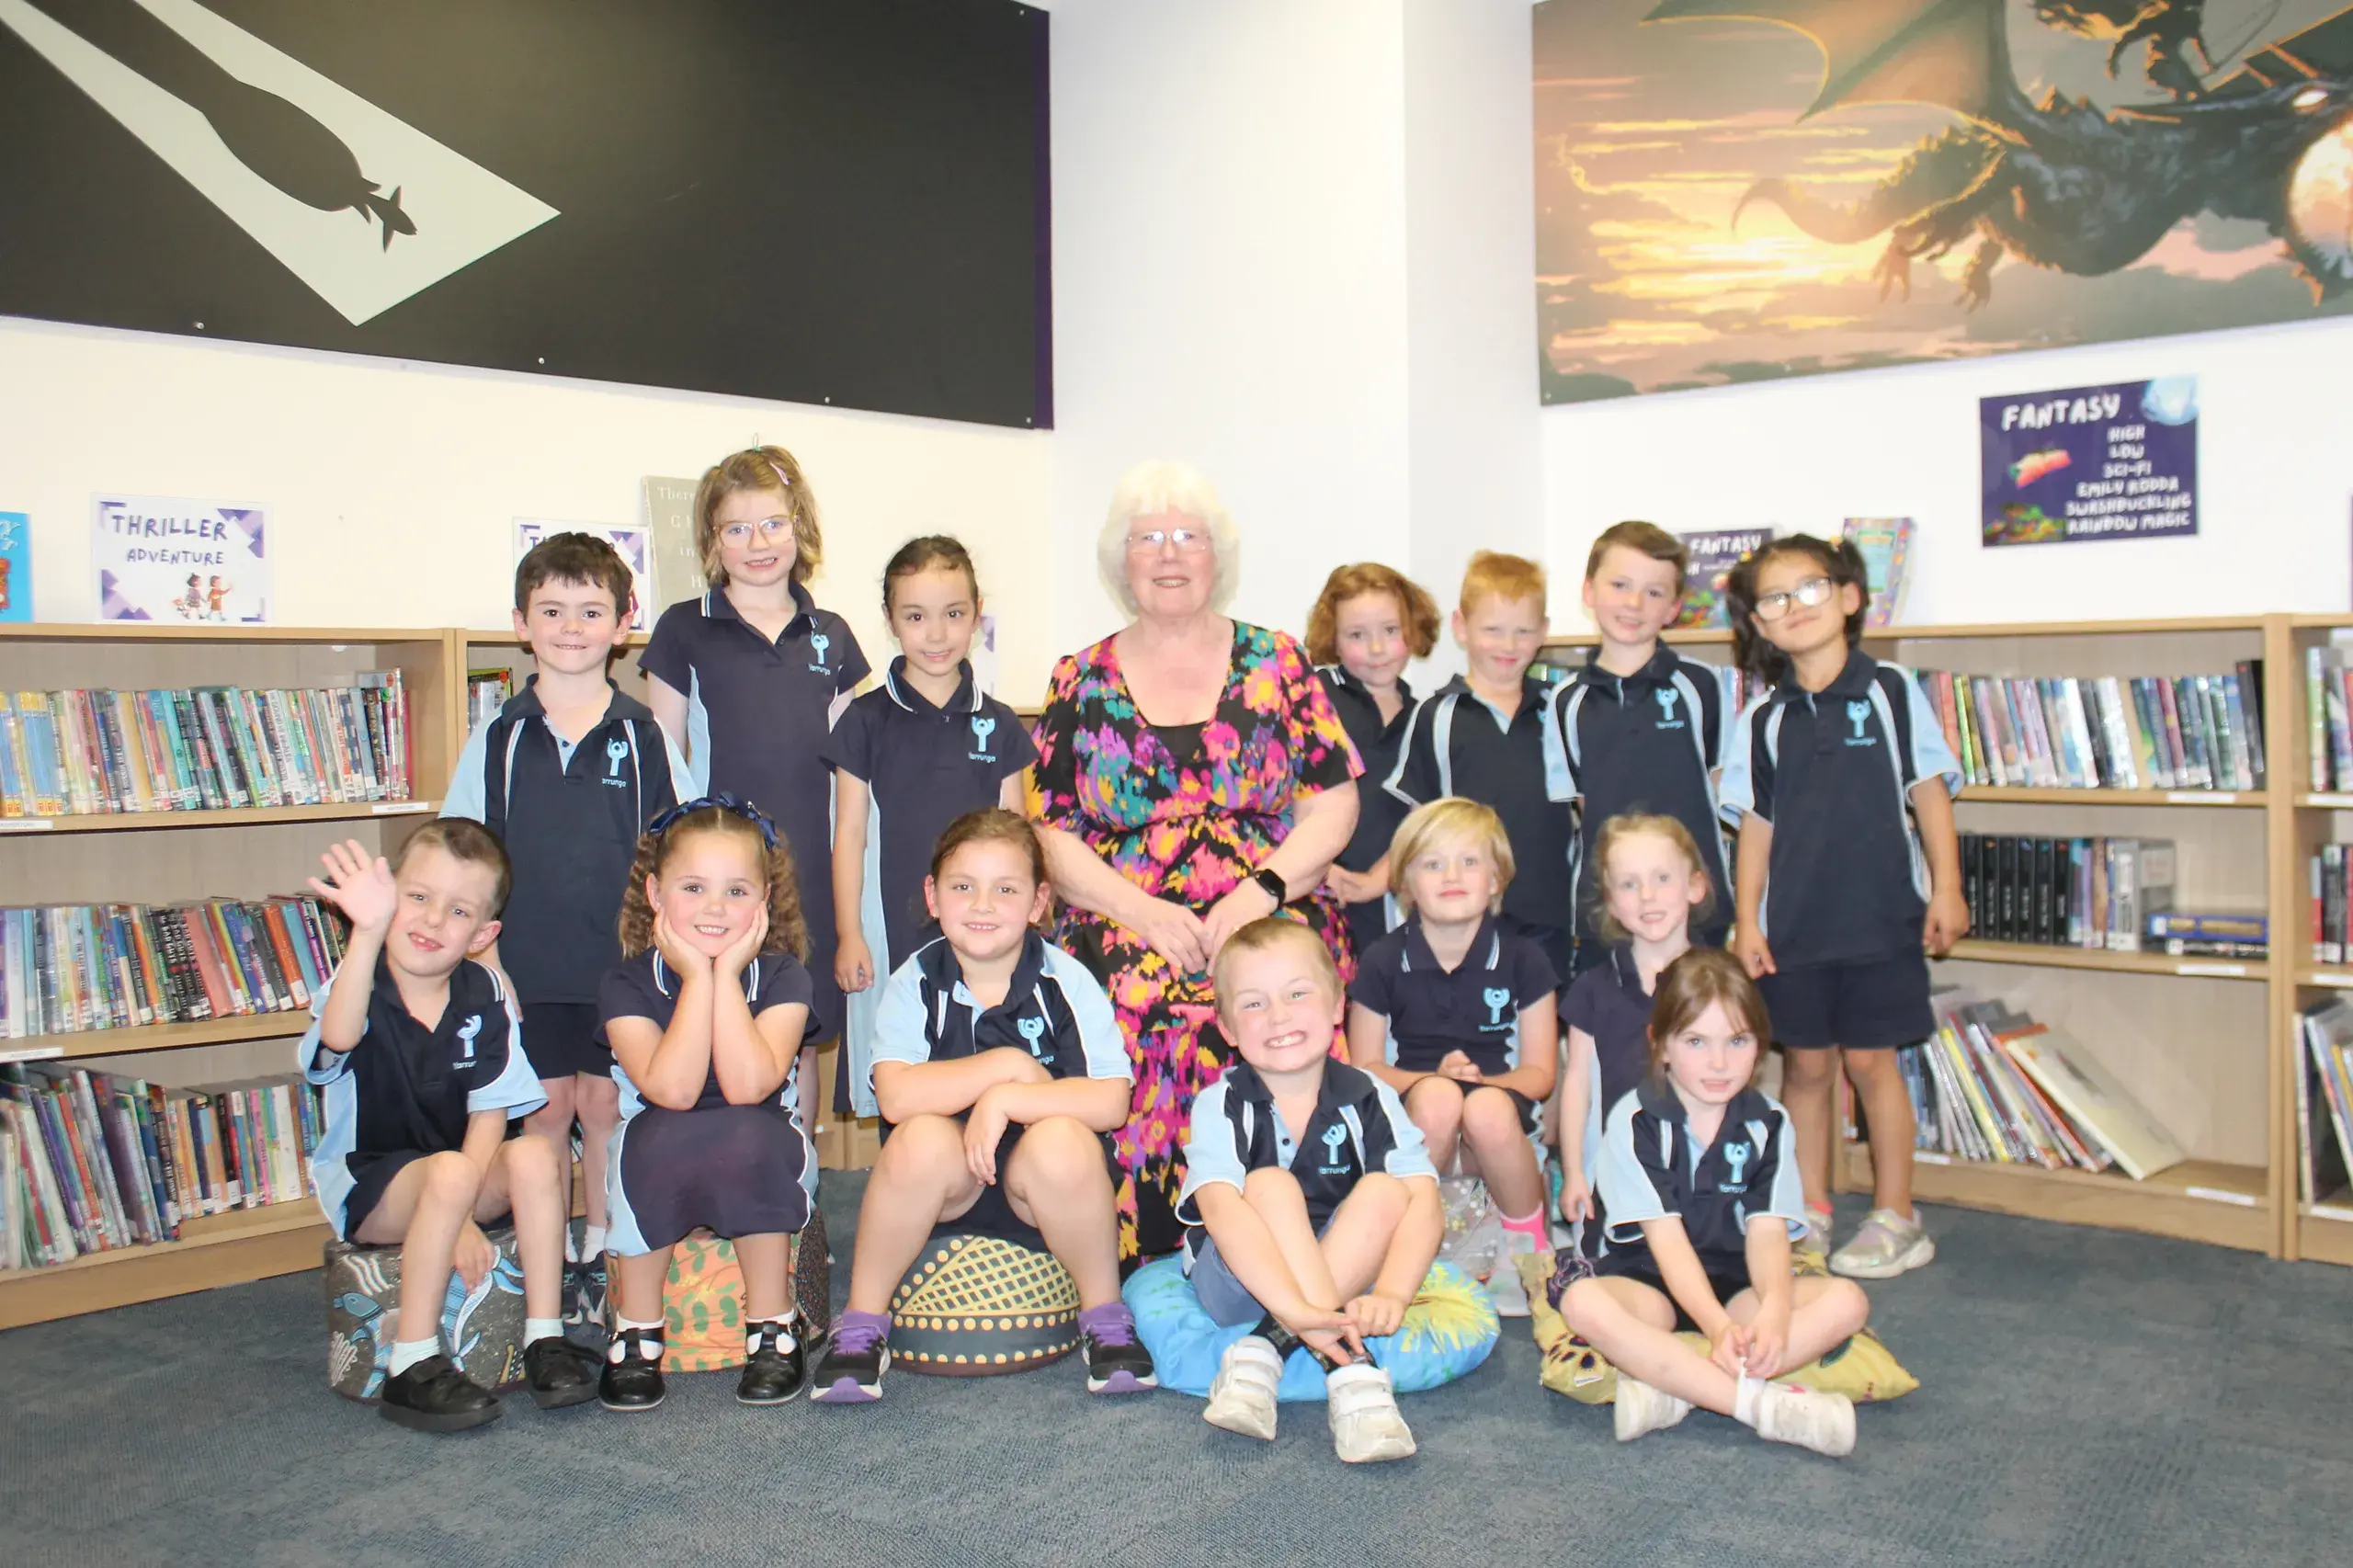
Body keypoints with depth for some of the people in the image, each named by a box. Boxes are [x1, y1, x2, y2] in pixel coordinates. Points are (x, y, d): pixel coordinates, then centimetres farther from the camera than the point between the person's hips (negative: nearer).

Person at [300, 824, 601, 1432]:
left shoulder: (483, 996, -4)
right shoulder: (359, 983, -13)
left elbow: (489, 1114, -7)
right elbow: (339, 1038, -39)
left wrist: (463, 1215, -21)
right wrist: (367, 931, -53)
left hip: (449, 1184, 4)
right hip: (364, 1186, -4)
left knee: (535, 1156, -25)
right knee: (450, 1173, -33)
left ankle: (545, 1340, -16)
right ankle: (411, 1368, -26)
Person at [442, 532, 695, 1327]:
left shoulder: (645, 739, 0)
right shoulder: (497, 739, 2)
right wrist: (486, 960, -2)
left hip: (623, 964, 0)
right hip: (527, 967, 1)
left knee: (606, 1107, 7)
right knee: (545, 1108, 7)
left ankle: (602, 1261, 21)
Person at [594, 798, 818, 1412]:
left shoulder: (781, 976, -6)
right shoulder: (629, 983, -6)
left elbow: (747, 1086, -23)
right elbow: (672, 1090, -23)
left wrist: (728, 974, -19)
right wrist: (699, 977, -20)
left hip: (764, 1165, 0)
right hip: (659, 1172, 0)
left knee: (745, 1135, -33)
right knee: (662, 1135, -33)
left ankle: (771, 1324, -14)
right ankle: (636, 1328, -12)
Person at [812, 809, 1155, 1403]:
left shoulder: (1067, 981, -6)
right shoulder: (916, 981, -4)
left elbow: (1112, 1101, -18)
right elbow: (896, 1096, -21)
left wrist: (1007, 1099, -27)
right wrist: (1011, 1064, -19)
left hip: (1041, 1193, 0)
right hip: (947, 1184, 1)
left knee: (1061, 1141, -32)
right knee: (923, 1138, -31)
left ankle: (1105, 1314, -7)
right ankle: (863, 1321, -9)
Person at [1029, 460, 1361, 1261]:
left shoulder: (1276, 663, 13)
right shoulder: (1081, 682, 14)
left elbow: (1333, 802, 8)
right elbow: (1049, 829, 7)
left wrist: (1262, 887, -8)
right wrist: (1139, 908, -9)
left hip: (1274, 930, 0)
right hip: (1123, 942, 0)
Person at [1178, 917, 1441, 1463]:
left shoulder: (1368, 1100, -9)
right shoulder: (1221, 1105, -15)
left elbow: (1424, 1203, -22)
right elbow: (1220, 1209, -32)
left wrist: (1391, 1293, -43)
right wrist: (1294, 1306, -48)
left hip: (1342, 1272, 2)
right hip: (1239, 1284, -2)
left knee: (1386, 1191, -24)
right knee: (1271, 1186, -28)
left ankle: (1265, 1354, -30)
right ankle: (1350, 1367, -35)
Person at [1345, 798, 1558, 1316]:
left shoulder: (1522, 959, 2)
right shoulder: (1383, 962, 1)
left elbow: (1539, 1072, 3)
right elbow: (1364, 1067, 3)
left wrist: (1481, 1082, -18)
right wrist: (1436, 1078, -16)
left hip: (1498, 1119, 1)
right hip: (1411, 1122, 0)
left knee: (1487, 1108, -35)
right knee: (1436, 1098, -35)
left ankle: (1528, 1248, -9)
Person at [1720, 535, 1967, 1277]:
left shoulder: (1891, 692, 0)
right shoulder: (1764, 720, 6)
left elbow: (1929, 792, 1)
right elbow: (1756, 824, 8)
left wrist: (1945, 888, -4)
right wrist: (1746, 918, 4)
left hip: (1879, 911, -2)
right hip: (1794, 921, 3)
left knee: (1870, 1059, 2)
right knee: (1805, 1065, 8)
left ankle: (1895, 1218, 15)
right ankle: (1811, 1214, 20)